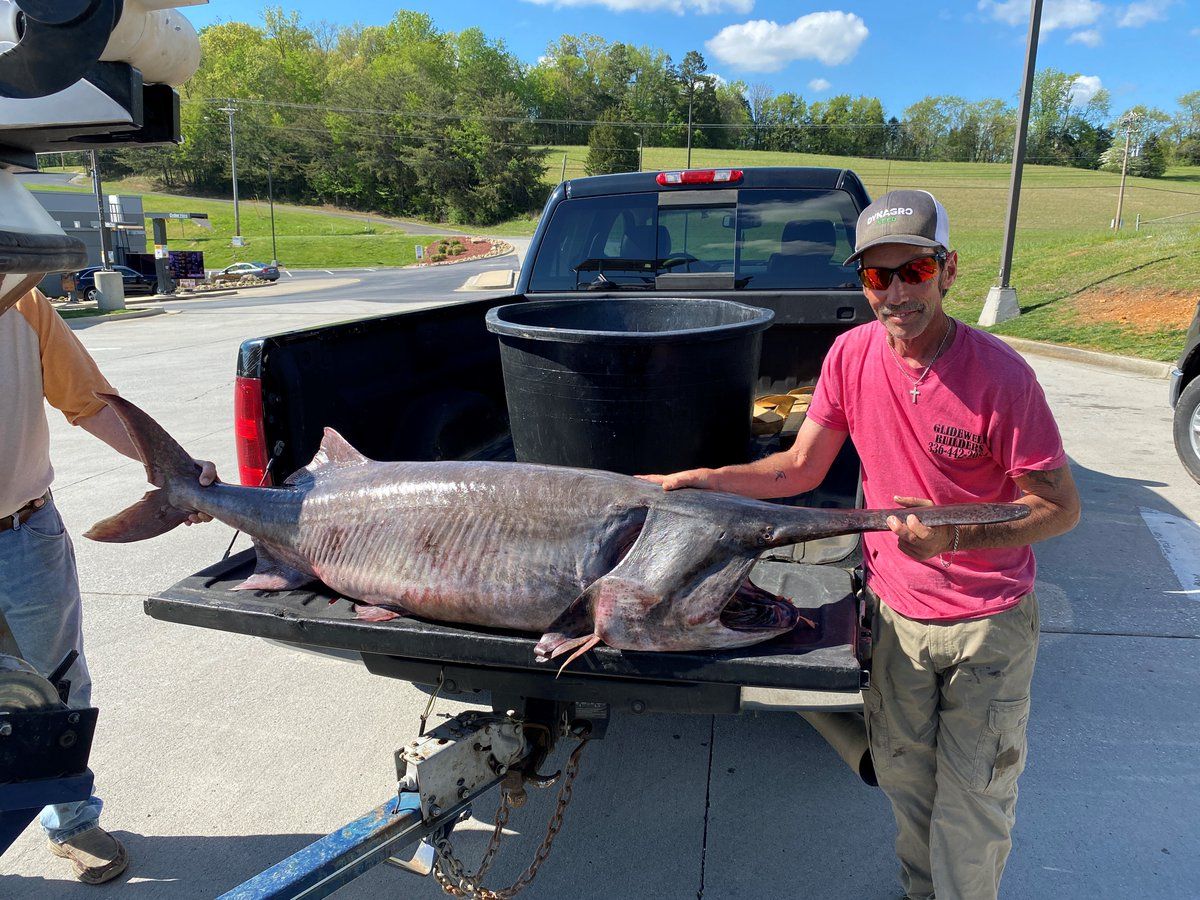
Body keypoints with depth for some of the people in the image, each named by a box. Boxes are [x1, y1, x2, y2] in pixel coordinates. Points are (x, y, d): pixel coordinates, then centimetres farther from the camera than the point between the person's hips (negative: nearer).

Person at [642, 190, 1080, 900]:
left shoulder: (999, 373, -21)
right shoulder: (851, 355, -9)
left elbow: (1062, 508, -15)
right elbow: (800, 470, -1)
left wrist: (955, 534, -30)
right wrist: (702, 480, -10)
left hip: (988, 621, -4)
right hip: (896, 608, 4)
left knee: (973, 801, 9)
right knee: (903, 774, 21)